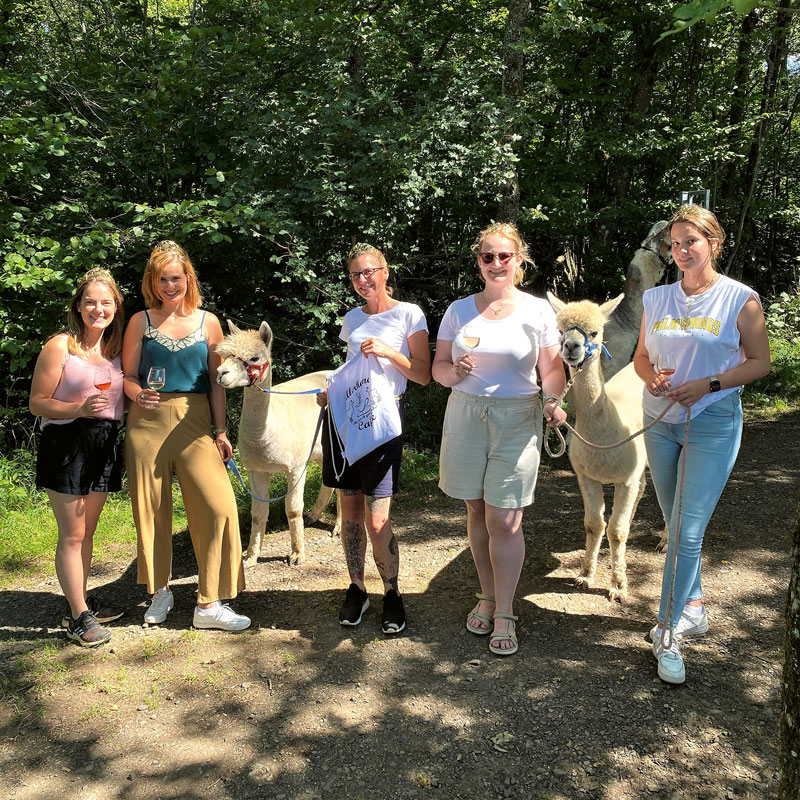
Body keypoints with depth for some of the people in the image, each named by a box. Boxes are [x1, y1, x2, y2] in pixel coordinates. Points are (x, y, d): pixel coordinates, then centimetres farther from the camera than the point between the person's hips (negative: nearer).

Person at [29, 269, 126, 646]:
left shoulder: (116, 348, 9)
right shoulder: (59, 346, -10)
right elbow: (37, 403, -9)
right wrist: (80, 409, -24)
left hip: (105, 445, 6)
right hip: (66, 445, -6)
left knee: (87, 532, 15)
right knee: (72, 535, -1)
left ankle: (82, 601, 29)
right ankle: (78, 616, 9)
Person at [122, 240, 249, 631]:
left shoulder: (208, 322, 7)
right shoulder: (141, 321, 5)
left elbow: (216, 381, 9)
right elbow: (128, 375, 6)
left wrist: (220, 431, 4)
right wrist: (137, 394, -17)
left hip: (194, 423, 0)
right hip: (147, 423, 0)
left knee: (219, 505, -11)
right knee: (152, 509, 7)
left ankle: (209, 603, 3)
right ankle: (160, 591, 30)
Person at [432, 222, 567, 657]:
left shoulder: (538, 310, 3)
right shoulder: (459, 310, 8)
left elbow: (551, 368, 1)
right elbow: (437, 368, 9)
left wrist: (554, 401, -18)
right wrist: (456, 370, -12)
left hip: (516, 419, -2)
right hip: (465, 414, 3)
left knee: (505, 520, -3)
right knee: (477, 511, 9)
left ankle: (504, 614, 10)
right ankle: (486, 597, 27)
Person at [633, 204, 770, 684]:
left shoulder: (740, 299, -5)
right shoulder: (657, 299, 6)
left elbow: (760, 362, -4)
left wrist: (708, 384, -16)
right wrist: (650, 377, -9)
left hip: (713, 422, -5)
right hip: (660, 423, 5)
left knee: (688, 531, -8)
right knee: (676, 526, 15)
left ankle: (668, 632, 4)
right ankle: (693, 607, 34)